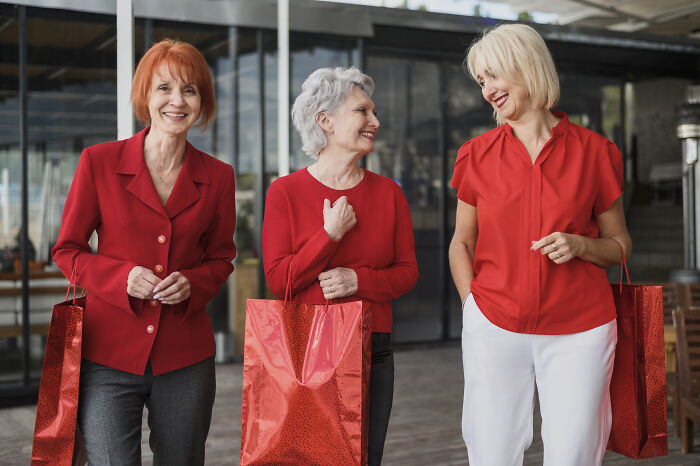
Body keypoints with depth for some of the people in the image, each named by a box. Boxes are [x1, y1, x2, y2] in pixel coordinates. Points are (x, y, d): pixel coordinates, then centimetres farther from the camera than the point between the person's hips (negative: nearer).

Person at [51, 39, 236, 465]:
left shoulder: (217, 176, 3)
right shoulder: (98, 162, -2)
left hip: (185, 357, 2)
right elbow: (67, 250, 4)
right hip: (109, 354, -2)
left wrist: (192, 283, -8)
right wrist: (123, 276, -14)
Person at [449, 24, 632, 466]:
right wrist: (474, 306, -1)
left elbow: (621, 243, 10)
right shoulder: (477, 154, 5)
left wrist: (580, 246, -11)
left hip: (579, 332, -1)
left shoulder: (594, 151, 2)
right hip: (494, 328, 1)